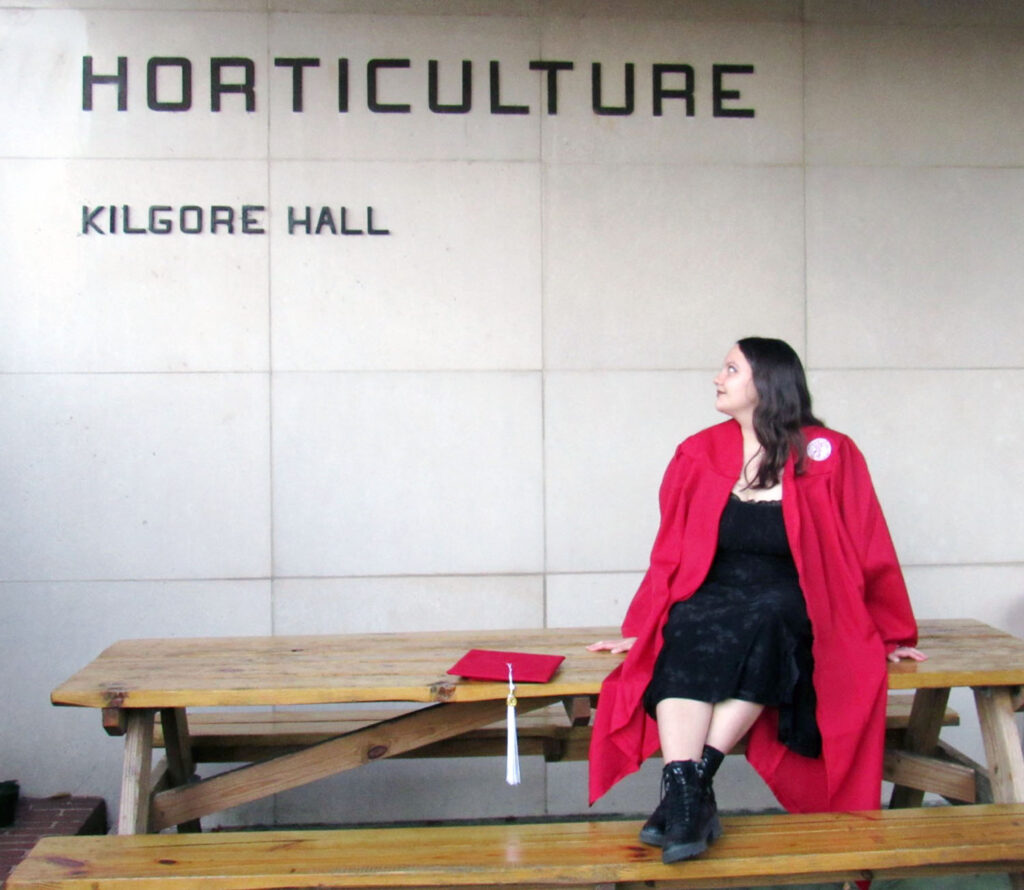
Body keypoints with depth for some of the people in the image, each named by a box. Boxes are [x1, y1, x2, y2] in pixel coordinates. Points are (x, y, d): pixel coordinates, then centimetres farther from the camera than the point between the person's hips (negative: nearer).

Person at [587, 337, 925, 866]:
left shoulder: (829, 456, 2)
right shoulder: (699, 455, 10)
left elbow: (868, 553, 7)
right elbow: (670, 553, 12)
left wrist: (892, 635, 13)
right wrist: (639, 630, 7)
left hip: (789, 610, -2)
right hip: (710, 600, 2)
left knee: (763, 622, -37)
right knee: (686, 635, -33)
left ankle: (697, 779, -38)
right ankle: (684, 793, -44)